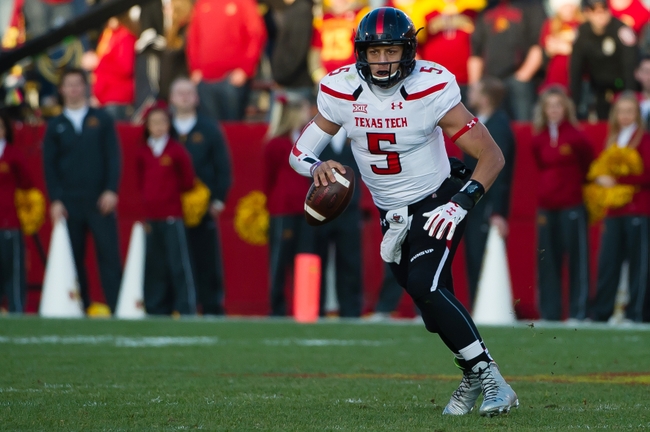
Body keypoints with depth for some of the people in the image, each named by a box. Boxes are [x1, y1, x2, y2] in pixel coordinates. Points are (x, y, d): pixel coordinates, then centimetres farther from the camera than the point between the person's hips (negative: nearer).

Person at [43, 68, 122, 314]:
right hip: (69, 202, 1)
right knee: (73, 259, 1)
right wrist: (55, 200, -4)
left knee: (109, 255, -7)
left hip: (100, 201, -1)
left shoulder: (102, 120, 8)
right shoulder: (55, 126, 10)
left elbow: (113, 157, 4)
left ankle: (117, 308, -7)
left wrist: (111, 190, -8)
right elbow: (49, 165, 6)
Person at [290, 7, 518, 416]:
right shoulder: (342, 91, -12)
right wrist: (317, 167, -28)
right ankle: (474, 378, 30)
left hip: (437, 202, -5)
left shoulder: (431, 89, -23)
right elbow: (299, 154, -5)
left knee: (425, 285, -24)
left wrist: (462, 204, -31)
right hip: (392, 214, 5)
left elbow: (492, 156, -19)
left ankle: (490, 378, -19)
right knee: (433, 301, 9)